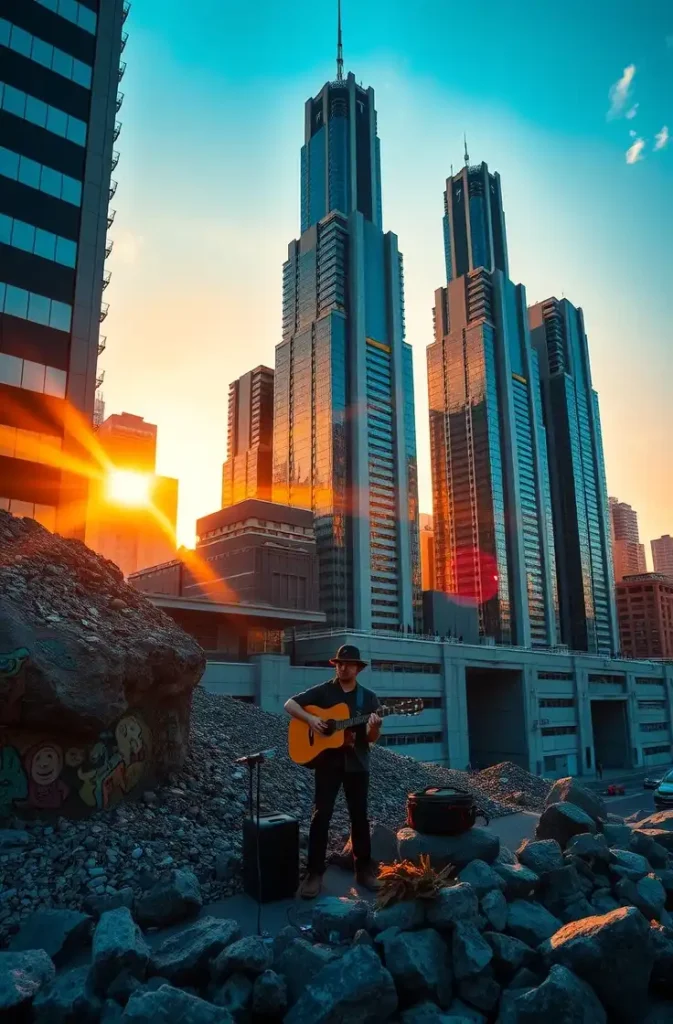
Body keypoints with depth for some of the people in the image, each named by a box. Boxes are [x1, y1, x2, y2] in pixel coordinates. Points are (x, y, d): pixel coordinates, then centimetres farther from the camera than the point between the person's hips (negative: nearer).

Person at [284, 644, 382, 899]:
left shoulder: (368, 697, 4)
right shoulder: (322, 691, -1)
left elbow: (372, 739, 2)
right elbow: (289, 704, -2)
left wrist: (374, 726, -21)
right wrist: (310, 718, -18)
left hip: (356, 763, 2)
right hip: (328, 761, -2)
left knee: (360, 817, 9)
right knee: (321, 815, -3)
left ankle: (364, 869, 22)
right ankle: (314, 873, 6)